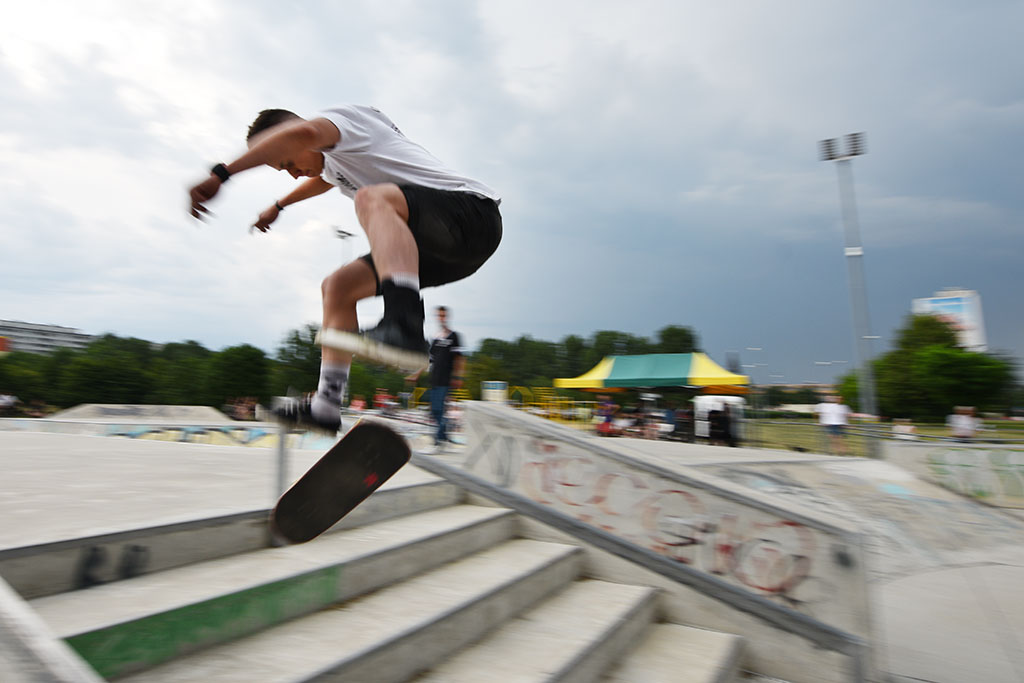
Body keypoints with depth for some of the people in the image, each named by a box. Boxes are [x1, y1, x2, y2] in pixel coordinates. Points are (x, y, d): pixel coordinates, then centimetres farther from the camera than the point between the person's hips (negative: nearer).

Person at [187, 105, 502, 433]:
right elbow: (323, 180, 50)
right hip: (441, 246, 9)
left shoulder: (342, 116, -3)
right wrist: (278, 205, 65)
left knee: (371, 198, -34)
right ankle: (325, 404, 7)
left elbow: (303, 132, -29)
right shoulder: (333, 163, 25)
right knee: (338, 286, 8)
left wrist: (222, 173, -29)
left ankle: (404, 327, -51)